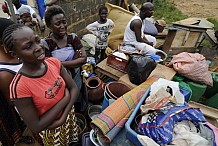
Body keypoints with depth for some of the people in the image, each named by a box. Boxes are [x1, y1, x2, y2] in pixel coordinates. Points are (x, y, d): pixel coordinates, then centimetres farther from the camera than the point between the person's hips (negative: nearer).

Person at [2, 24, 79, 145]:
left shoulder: (54, 62, -17)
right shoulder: (19, 87, -31)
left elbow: (74, 88, -11)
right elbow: (36, 127, -24)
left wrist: (63, 118, -21)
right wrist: (65, 99, -24)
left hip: (70, 114, 4)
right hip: (52, 132, -4)